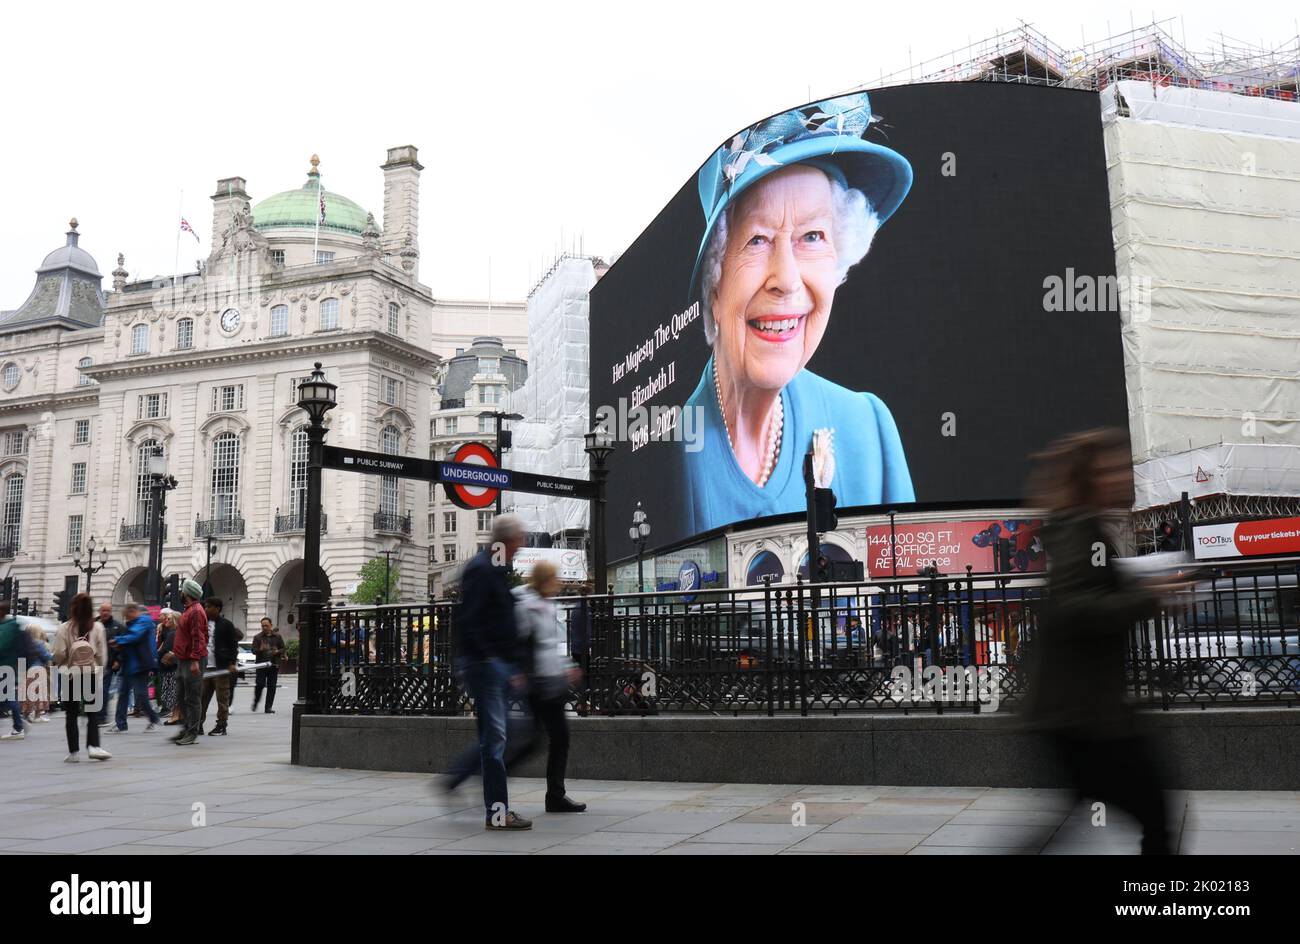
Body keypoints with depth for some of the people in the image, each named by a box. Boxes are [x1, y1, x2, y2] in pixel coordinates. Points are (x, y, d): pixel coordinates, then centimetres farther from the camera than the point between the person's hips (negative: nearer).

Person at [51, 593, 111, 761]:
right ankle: (93, 746, -5)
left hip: (69, 674, 0)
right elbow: (102, 654, -1)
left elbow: (59, 654, -6)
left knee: (71, 714, 8)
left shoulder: (65, 628, -7)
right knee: (92, 713, 8)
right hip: (92, 674, 1)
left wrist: (61, 664, 16)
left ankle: (73, 751, 9)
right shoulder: (97, 627, -4)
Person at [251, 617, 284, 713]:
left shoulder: (278, 637, 10)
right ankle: (255, 702, 19)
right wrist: (260, 649, -22)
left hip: (274, 665, 1)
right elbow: (253, 650, -1)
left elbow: (283, 649, 12)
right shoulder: (257, 637, 6)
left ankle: (268, 707, 5)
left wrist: (277, 652, -10)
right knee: (260, 684, -7)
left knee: (271, 687, -1)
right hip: (261, 665, -1)